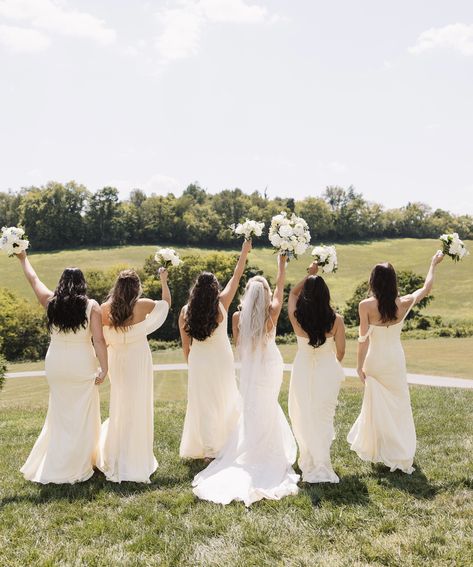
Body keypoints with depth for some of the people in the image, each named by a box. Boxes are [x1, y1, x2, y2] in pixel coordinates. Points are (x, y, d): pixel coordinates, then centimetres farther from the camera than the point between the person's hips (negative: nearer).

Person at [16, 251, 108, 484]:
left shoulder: (51, 302, -1)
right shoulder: (91, 305, -8)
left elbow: (33, 279, 15)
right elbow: (98, 340, -13)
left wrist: (23, 258, 30)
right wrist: (104, 368, -7)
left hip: (56, 366, 3)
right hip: (82, 366, -3)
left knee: (60, 414, 16)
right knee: (81, 416, 6)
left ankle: (52, 467, 26)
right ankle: (76, 469, 12)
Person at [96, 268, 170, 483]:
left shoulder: (106, 309, -6)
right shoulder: (142, 305, -13)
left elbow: (103, 339, 2)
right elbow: (167, 302, 5)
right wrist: (163, 280, 19)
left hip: (116, 360, 4)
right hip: (138, 360, -3)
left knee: (120, 407, 16)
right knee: (138, 408, 4)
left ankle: (115, 462, 26)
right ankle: (136, 463, 12)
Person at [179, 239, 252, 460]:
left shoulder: (185, 311, -8)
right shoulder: (221, 304, -14)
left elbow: (185, 345, 0)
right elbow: (236, 277, -2)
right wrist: (244, 252, 9)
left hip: (198, 362, 2)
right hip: (221, 361, -1)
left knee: (203, 405, 11)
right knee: (224, 401, 14)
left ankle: (209, 450, 17)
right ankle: (224, 444, 21)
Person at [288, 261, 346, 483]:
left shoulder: (297, 318, -14)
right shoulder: (336, 320, -14)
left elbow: (293, 293, 8)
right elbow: (340, 351, -2)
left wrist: (309, 275, 12)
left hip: (303, 371, 0)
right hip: (327, 371, 0)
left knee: (304, 418, 14)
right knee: (323, 418, 12)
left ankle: (309, 463, 22)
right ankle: (321, 464, 15)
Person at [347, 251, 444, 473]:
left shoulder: (366, 306, -16)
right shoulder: (403, 303, -11)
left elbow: (363, 339, -14)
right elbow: (426, 288, 7)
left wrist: (360, 365, -4)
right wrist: (433, 264, 21)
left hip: (374, 361, -1)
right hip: (396, 361, 1)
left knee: (378, 405, 13)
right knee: (398, 405, 13)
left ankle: (380, 450, 25)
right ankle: (401, 453, 20)